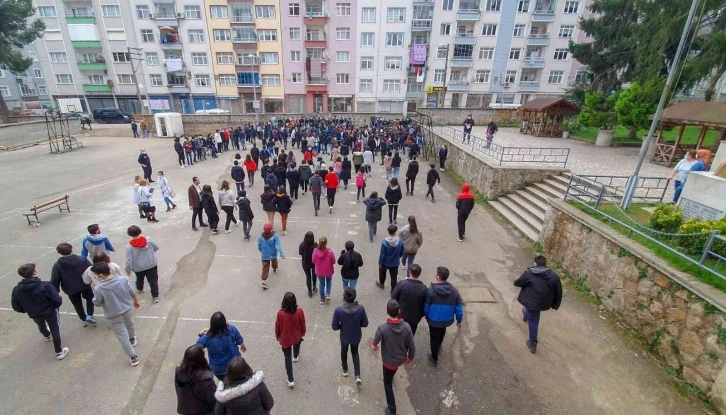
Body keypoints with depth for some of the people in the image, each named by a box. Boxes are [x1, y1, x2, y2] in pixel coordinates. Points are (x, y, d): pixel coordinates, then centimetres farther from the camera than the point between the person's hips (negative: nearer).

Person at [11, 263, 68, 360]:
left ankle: (47, 336, 67)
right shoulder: (45, 285, -32)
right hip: (50, 312, -4)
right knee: (55, 330, 14)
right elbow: (58, 301, -27)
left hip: (34, 314, 4)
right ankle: (59, 352, 21)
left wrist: (28, 310, 14)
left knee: (41, 326, 35)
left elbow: (16, 307, -7)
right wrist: (57, 305, -2)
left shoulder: (16, 290, -19)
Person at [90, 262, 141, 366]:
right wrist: (136, 301, 14)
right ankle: (132, 339, 61)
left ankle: (133, 357, 20)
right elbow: (132, 292, -5)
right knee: (130, 325, 33)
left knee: (123, 337, 11)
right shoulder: (122, 279, -17)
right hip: (128, 310, 4)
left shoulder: (99, 288, -26)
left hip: (113, 317, -4)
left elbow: (97, 303, -11)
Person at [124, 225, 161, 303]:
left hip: (139, 267, 0)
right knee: (153, 280, 9)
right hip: (152, 264, 0)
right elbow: (156, 248, 1)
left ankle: (140, 288, 56)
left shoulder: (129, 246, -20)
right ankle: (155, 296, 10)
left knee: (140, 279, 29)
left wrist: (128, 270, -4)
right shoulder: (148, 239, -16)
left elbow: (128, 261, -19)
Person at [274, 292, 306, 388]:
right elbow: (303, 324, -11)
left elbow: (277, 327, -13)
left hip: (285, 339, -1)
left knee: (287, 358, 18)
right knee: (296, 346, 36)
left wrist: (277, 336, 7)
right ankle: (295, 357, 66)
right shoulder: (299, 311, -28)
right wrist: (303, 333, 10)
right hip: (297, 336, 2)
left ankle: (291, 380, 22)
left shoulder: (280, 313, -31)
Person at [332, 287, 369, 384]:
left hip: (344, 336, -1)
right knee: (355, 352, 30)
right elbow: (365, 324, -14)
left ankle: (345, 369, 55)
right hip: (357, 336, 1)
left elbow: (334, 327, -20)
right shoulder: (361, 308, -27)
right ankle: (357, 376, 26)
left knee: (344, 351, 31)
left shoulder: (338, 310, -30)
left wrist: (343, 325, 0)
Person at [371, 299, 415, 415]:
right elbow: (412, 346, -15)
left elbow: (375, 343, -15)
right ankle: (391, 377, 67)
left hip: (389, 360, -3)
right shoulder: (406, 326, -27)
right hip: (401, 358, 4)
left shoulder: (382, 328, -35)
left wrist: (374, 345, 9)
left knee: (387, 382, 23)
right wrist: (410, 358, 5)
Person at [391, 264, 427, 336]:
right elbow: (425, 305, -7)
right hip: (415, 318, 0)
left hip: (400, 316, 0)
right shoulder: (423, 288, -18)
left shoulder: (401, 284, -20)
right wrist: (421, 315, 11)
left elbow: (393, 299, -10)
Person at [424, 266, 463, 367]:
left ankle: (434, 358, 34)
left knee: (434, 338, 16)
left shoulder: (431, 290, -23)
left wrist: (426, 316, 8)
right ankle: (439, 346, 59)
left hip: (434, 320, -4)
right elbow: (459, 308, -6)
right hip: (447, 319, 4)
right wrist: (459, 320, 9)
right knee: (442, 332, 33)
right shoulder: (454, 291, -13)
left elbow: (426, 306, -11)